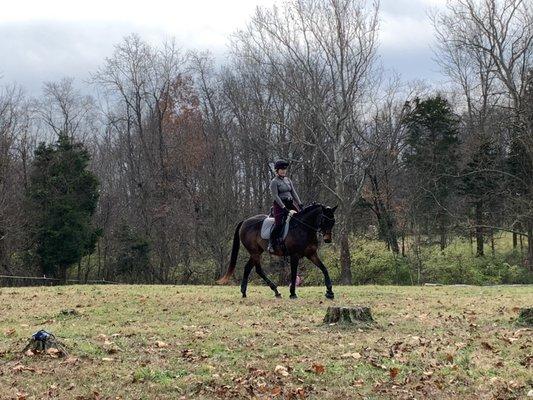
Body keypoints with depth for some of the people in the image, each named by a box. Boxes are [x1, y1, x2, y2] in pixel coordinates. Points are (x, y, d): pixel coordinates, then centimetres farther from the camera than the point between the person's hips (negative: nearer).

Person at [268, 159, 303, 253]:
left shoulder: (288, 180, 17)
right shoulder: (274, 182, -4)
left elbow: (294, 193, 15)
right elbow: (275, 196, -12)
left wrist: (300, 204, 2)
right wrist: (283, 207, -21)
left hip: (290, 203, 7)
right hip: (279, 205, -7)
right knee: (279, 223, -22)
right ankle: (272, 243, -15)